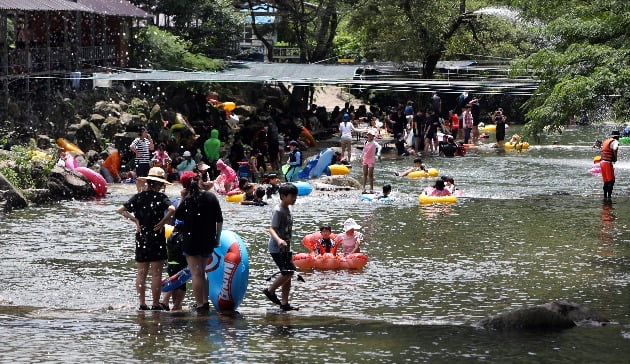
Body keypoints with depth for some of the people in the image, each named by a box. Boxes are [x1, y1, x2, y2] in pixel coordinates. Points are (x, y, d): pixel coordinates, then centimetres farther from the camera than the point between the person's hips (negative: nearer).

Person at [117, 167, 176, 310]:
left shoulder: (138, 197, 4)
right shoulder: (160, 197, -8)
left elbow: (120, 210, -2)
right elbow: (172, 209, -25)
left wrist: (135, 220, 2)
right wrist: (162, 222, -13)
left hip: (141, 238, 4)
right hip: (156, 238, -4)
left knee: (141, 273, 10)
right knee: (156, 273, 0)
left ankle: (142, 304, 9)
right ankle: (156, 304, 0)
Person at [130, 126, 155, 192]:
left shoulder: (147, 140, 13)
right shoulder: (137, 140, -11)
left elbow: (152, 148, 10)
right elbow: (131, 147, -24)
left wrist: (150, 140, 4)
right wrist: (137, 153, -17)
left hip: (147, 162, 8)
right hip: (140, 162, -8)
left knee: (144, 177, 14)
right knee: (139, 178, -2)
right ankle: (139, 191, 0)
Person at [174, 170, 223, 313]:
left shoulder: (188, 200, -11)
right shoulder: (211, 197, 0)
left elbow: (178, 216, 2)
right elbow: (219, 220, 3)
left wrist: (182, 199, 3)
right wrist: (217, 237, 12)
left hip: (191, 241, -4)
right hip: (208, 241, 4)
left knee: (196, 274, -3)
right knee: (202, 272, 20)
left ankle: (200, 304, -7)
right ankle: (205, 301, 22)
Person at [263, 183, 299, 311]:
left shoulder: (287, 210, 13)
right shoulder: (278, 211, -15)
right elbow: (272, 229, -23)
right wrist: (278, 240, -43)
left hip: (285, 248, 9)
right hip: (277, 248, -9)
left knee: (288, 274, 7)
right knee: (287, 272, -16)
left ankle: (284, 303, 12)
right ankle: (270, 290, 3)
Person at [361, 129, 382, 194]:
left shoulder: (374, 143, -11)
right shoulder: (366, 142, 9)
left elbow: (379, 147, -30)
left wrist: (378, 154, -47)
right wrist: (361, 157, 27)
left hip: (371, 160, -5)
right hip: (365, 160, 5)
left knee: (370, 175, -4)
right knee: (365, 174, 8)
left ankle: (371, 189, 3)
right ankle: (364, 188, 12)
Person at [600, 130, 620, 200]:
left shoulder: (606, 141, 17)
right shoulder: (615, 142, -8)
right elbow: (615, 149, -30)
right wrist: (615, 158, -15)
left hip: (602, 162, 8)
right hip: (608, 163, -8)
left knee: (606, 181, 14)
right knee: (611, 181, -4)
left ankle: (605, 196, 15)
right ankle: (609, 196, -9)